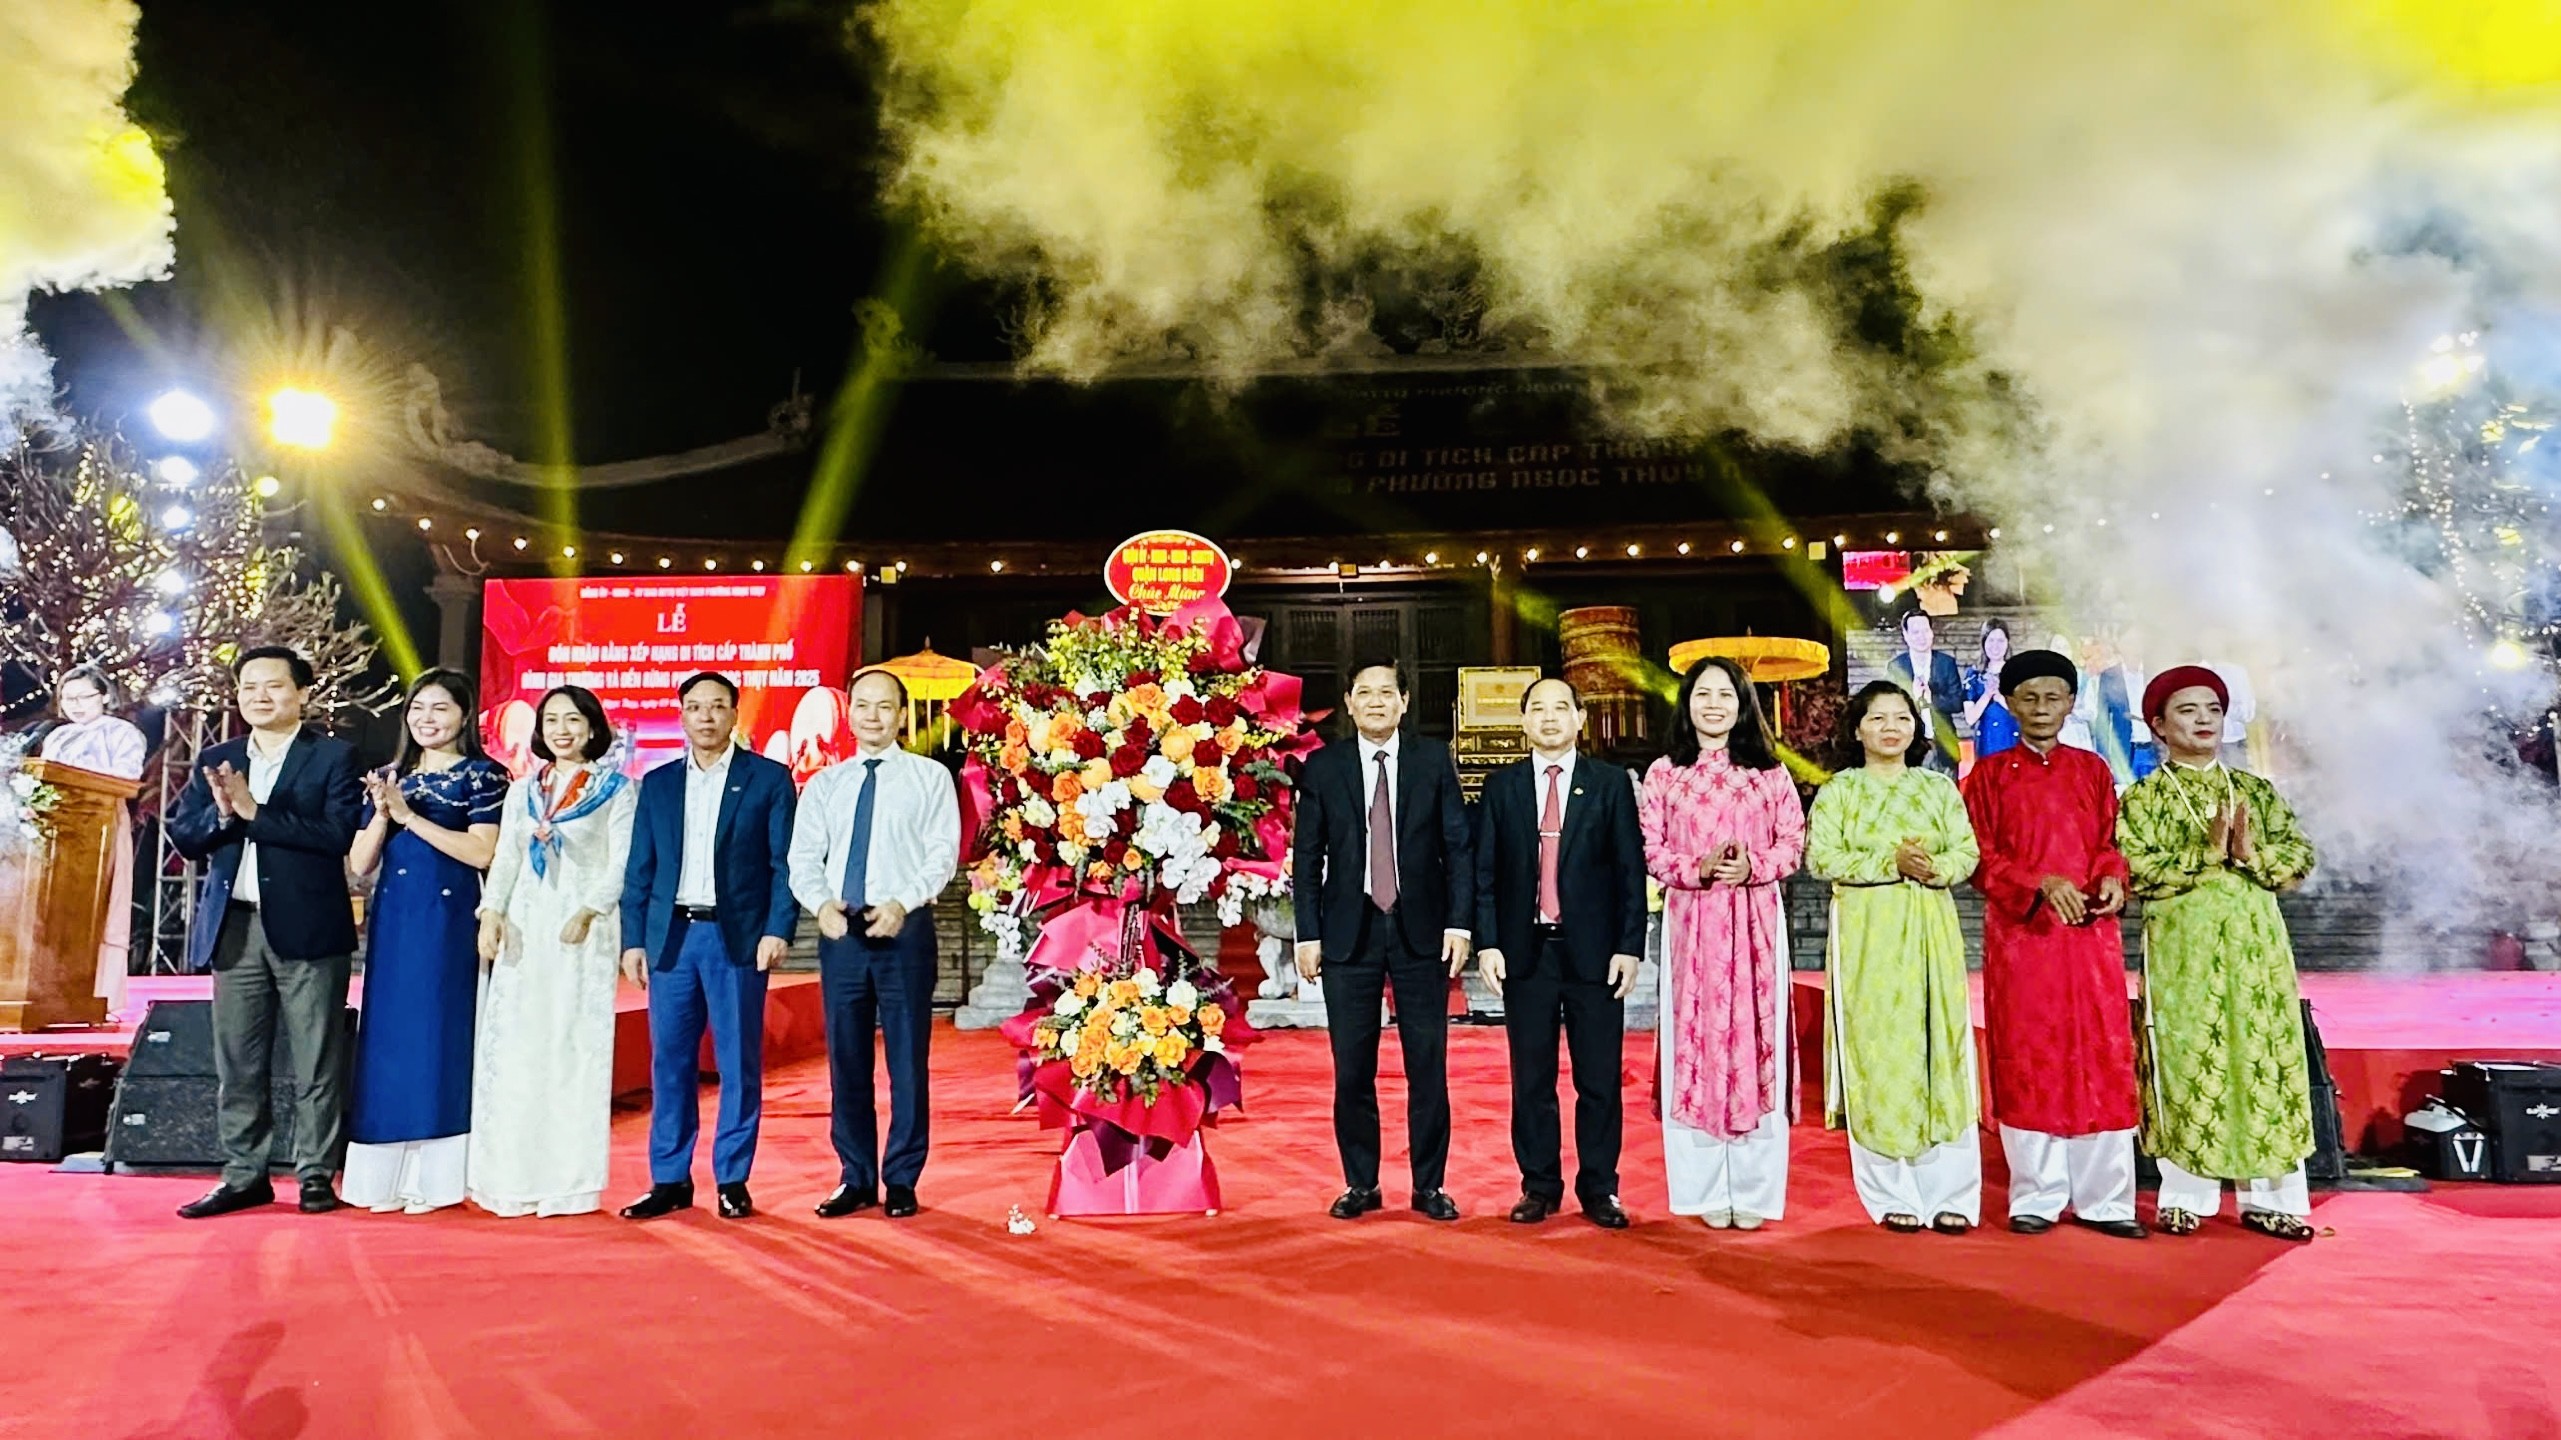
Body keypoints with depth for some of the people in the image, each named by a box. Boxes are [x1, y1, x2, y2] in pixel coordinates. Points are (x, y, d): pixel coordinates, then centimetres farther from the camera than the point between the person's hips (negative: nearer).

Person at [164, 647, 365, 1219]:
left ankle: (316, 1175, 8)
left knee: (317, 1064, 0)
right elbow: (183, 835, 8)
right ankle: (244, 1176, 18)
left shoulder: (334, 757, 0)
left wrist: (254, 811, -15)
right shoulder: (214, 761, 15)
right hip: (234, 928, 5)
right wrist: (221, 812, -12)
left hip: (307, 927, -4)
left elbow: (338, 833, -13)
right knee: (236, 1063, 9)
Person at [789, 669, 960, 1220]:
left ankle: (902, 1180, 12)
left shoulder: (930, 777, 4)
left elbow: (942, 853, -3)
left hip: (904, 928, -3)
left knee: (907, 1058, 1)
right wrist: (822, 904, -13)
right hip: (840, 930, 3)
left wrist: (901, 904, -18)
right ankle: (855, 1178, 18)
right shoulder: (824, 784, 14)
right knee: (846, 1059, 7)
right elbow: (803, 858, 7)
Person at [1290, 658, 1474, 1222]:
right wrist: (1308, 934, -2)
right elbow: (1306, 857, 4)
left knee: (1428, 1066, 3)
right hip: (1349, 934, 0)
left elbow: (1459, 847, 3)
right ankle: (1360, 1184, 17)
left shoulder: (1433, 760, 4)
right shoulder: (1323, 767, 4)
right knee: (1352, 1070, 5)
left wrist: (1459, 922, -5)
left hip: (1421, 931, 0)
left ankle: (1429, 1185, 14)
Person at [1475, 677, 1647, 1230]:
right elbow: (1486, 872, 6)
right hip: (1524, 951, 1)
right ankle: (1539, 1186, 16)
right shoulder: (1502, 786, 8)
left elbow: (1631, 871, 1)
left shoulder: (1611, 783, 4)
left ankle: (1599, 1189, 13)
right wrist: (1488, 943, -4)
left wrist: (1629, 947, -5)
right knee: (1531, 1080, 7)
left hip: (1593, 951, -1)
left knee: (1599, 1079, 3)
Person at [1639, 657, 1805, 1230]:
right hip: (1690, 922, 0)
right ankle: (1707, 1190, 10)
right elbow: (1650, 850, 3)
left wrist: (1752, 867, -14)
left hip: (1755, 921, 0)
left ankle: (1753, 1191, 10)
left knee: (1754, 1038, 1)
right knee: (1694, 1041, 1)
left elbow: (1794, 842, 4)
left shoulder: (1768, 773, 7)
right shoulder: (1664, 774, 6)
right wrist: (1698, 868, -15)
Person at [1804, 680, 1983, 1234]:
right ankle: (1892, 1197, 5)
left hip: (1932, 933, 3)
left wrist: (1934, 868, -15)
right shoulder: (1838, 791, 5)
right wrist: (1892, 863, -15)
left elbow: (1968, 852, 6)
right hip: (1867, 934, -2)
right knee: (1876, 1053, -3)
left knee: (1941, 1053, 0)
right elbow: (1822, 858, -7)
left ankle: (1950, 1196, 7)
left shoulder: (1939, 788, 13)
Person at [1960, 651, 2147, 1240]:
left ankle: (2104, 1200, 8)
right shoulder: (1990, 773, 5)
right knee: (2027, 1061, 0)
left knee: (2103, 1058, 1)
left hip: (2090, 930, 2)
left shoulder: (2093, 769, 13)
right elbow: (1981, 858, -1)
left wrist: (2112, 878, -9)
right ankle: (2036, 1197, 9)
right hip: (2020, 932, -2)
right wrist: (2041, 883, -15)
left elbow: (2110, 842, 13)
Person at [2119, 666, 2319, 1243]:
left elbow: (2299, 859, 5)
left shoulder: (2256, 790, 13)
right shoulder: (2143, 798, 2)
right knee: (2187, 1061, -2)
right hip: (2182, 946, -3)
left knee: (2263, 1060, 3)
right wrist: (2207, 853, -15)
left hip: (2256, 942, 3)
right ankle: (2186, 1196, 7)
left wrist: (2252, 853, -12)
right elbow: (2135, 870, -11)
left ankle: (2267, 1197, 11)